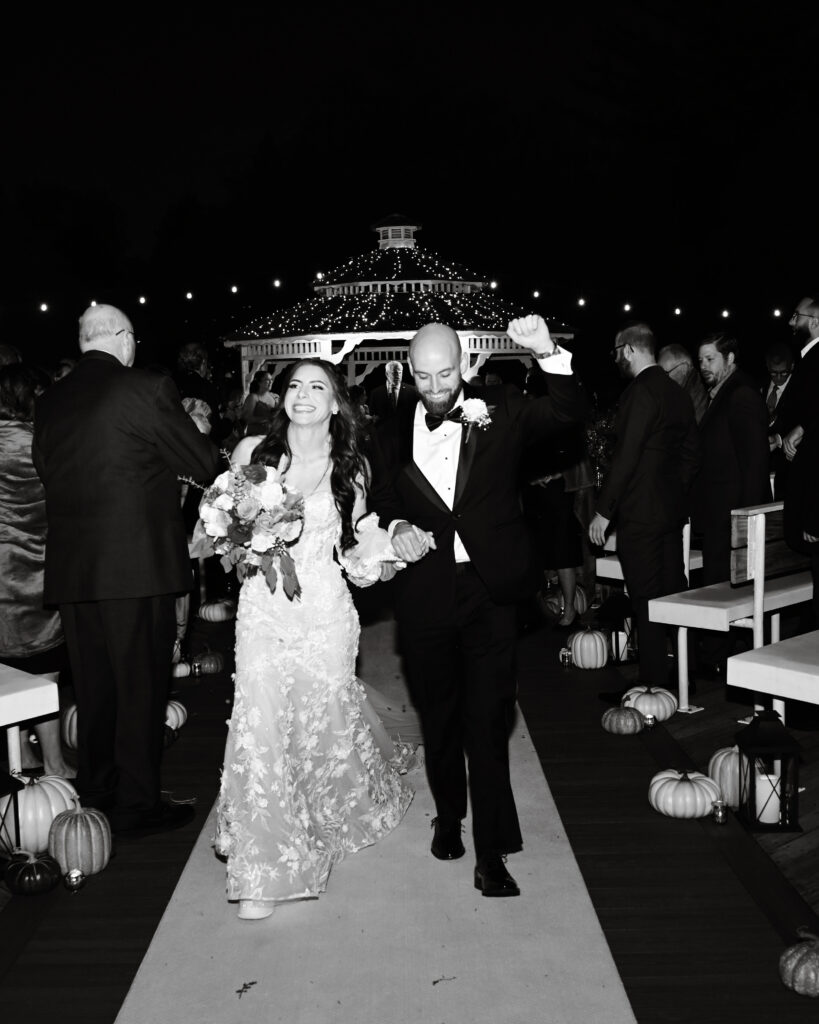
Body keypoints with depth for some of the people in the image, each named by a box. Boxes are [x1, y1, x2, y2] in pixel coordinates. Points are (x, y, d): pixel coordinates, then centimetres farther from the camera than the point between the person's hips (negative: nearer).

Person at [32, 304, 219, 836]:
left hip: (70, 567, 6)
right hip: (138, 563, -6)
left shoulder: (49, 401, 7)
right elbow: (204, 464, -6)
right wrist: (208, 447, 17)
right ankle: (138, 803, 14)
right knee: (141, 685, 5)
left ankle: (96, 791, 30)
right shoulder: (147, 388, -11)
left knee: (93, 685, 17)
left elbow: (47, 471, 16)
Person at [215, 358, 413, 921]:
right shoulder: (253, 451, 2)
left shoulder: (352, 466, 3)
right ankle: (264, 870, 6)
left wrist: (372, 552, -10)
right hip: (262, 608, 0)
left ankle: (335, 818, 41)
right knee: (259, 726, -7)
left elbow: (351, 549, 11)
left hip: (325, 611, 0)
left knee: (325, 722, 8)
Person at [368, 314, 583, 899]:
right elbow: (381, 507, 13)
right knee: (439, 718, 16)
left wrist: (550, 355, -26)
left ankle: (492, 851, 7)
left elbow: (570, 414, -11)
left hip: (490, 591, -2)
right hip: (425, 596, 3)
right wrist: (398, 529, -9)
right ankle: (449, 815, 38)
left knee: (488, 720, -3)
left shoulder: (501, 412, 1)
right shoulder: (392, 435, 5)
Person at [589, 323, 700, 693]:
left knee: (646, 600, -3)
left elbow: (625, 457, -19)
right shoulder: (678, 393, 11)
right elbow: (691, 453, 16)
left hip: (639, 513, -9)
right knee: (673, 592, 14)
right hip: (672, 509, 9)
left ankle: (653, 683, 3)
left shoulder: (640, 392, -16)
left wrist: (604, 511, -14)